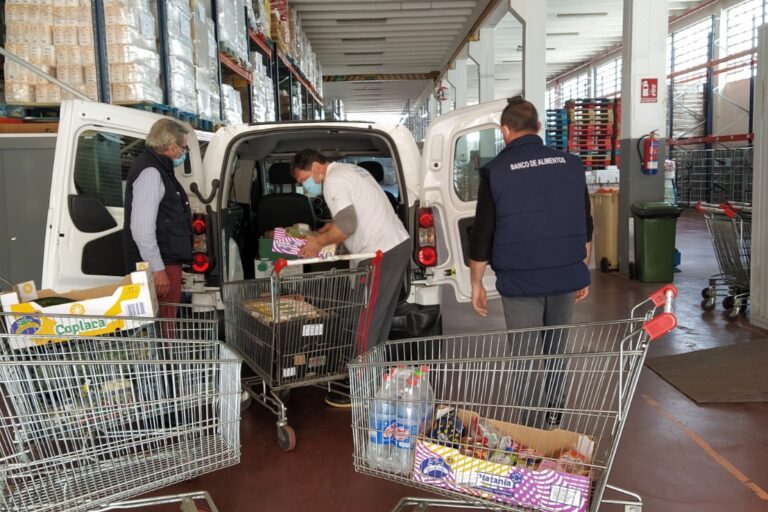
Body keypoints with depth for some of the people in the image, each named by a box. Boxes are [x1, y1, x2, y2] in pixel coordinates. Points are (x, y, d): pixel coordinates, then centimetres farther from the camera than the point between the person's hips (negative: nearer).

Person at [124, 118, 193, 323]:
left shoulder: (159, 169, 19)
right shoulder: (150, 172, -14)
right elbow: (141, 227, -22)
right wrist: (157, 269, -23)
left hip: (167, 263, 11)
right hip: (160, 268, -11)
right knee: (162, 328, -11)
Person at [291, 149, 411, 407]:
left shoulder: (334, 180, -12)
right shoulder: (348, 170, 20)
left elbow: (347, 225, -23)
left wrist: (319, 241, -9)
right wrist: (326, 230, 21)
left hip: (382, 253, -10)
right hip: (399, 244, 10)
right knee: (379, 321, 15)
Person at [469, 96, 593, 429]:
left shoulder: (495, 171, -8)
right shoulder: (571, 164, 4)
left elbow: (482, 234, -6)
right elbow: (586, 226, 10)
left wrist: (476, 283, 4)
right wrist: (582, 270, 20)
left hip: (520, 281, -4)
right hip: (566, 276, 4)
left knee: (527, 362, 4)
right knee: (557, 352, 19)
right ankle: (554, 419, 31)